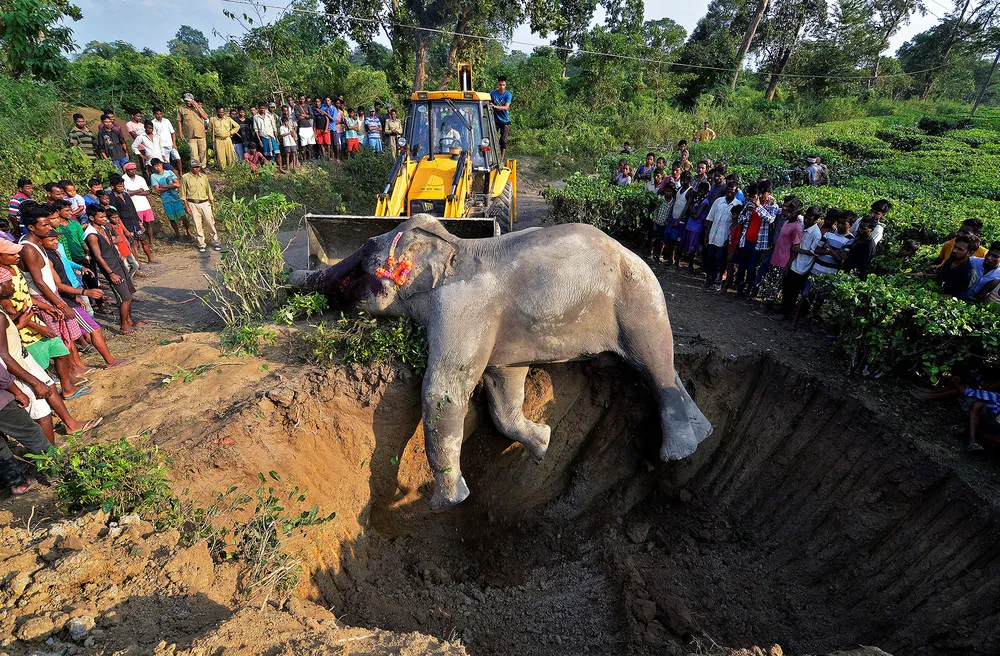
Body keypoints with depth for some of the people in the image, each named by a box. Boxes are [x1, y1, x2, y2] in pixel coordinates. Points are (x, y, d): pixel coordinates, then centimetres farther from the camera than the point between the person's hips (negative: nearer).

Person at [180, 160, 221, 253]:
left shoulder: (204, 177, 9)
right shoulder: (185, 178, -1)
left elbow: (208, 191, 17)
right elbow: (183, 193, 1)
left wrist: (213, 203, 14)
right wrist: (186, 206, -4)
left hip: (205, 203, 2)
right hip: (193, 204, -2)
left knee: (210, 223, 1)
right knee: (197, 225, 2)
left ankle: (215, 242, 13)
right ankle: (201, 244, 10)